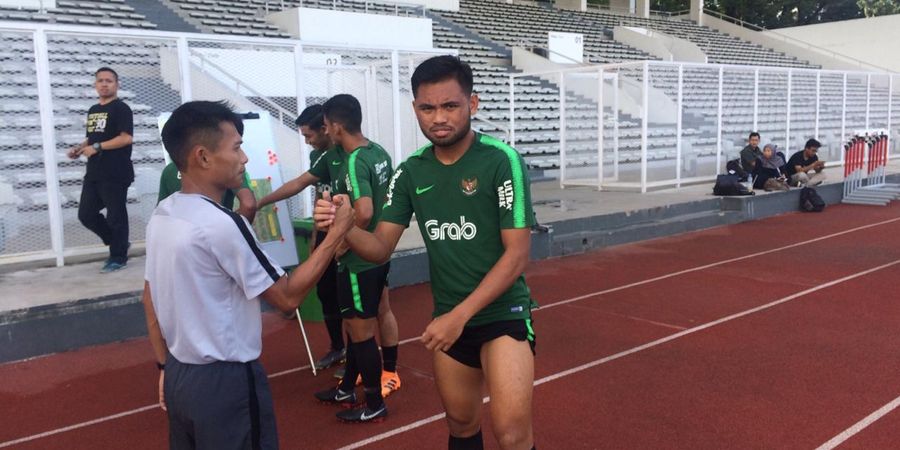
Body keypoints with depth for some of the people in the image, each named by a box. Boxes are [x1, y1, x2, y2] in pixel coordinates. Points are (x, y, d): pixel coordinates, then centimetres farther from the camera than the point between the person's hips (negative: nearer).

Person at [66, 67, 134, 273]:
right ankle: (119, 243, 24)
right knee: (86, 214, 9)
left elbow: (126, 138, -18)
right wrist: (79, 148, 7)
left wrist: (97, 147, -18)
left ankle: (118, 257, 12)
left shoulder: (121, 108, -7)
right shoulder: (93, 110, 18)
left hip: (115, 174, -8)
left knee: (115, 216, -1)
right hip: (93, 173, 8)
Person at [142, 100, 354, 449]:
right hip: (226, 381, -8)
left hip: (179, 376, 8)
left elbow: (150, 299, 10)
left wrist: (164, 366, 18)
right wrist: (337, 231, -13)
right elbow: (288, 296, -16)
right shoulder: (222, 224, -22)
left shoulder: (161, 216, 2)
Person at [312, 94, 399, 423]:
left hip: (359, 261, -9)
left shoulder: (354, 162, -21)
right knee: (357, 326, 21)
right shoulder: (380, 153, 5)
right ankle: (346, 389, 36)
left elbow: (364, 212, -33)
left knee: (362, 331, 4)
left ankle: (375, 405, 18)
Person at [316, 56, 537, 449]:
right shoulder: (410, 172, -1)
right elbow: (380, 248, 1)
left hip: (502, 312, -4)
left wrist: (460, 315, -21)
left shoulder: (501, 160, -15)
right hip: (447, 317, 5)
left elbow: (517, 253, -16)